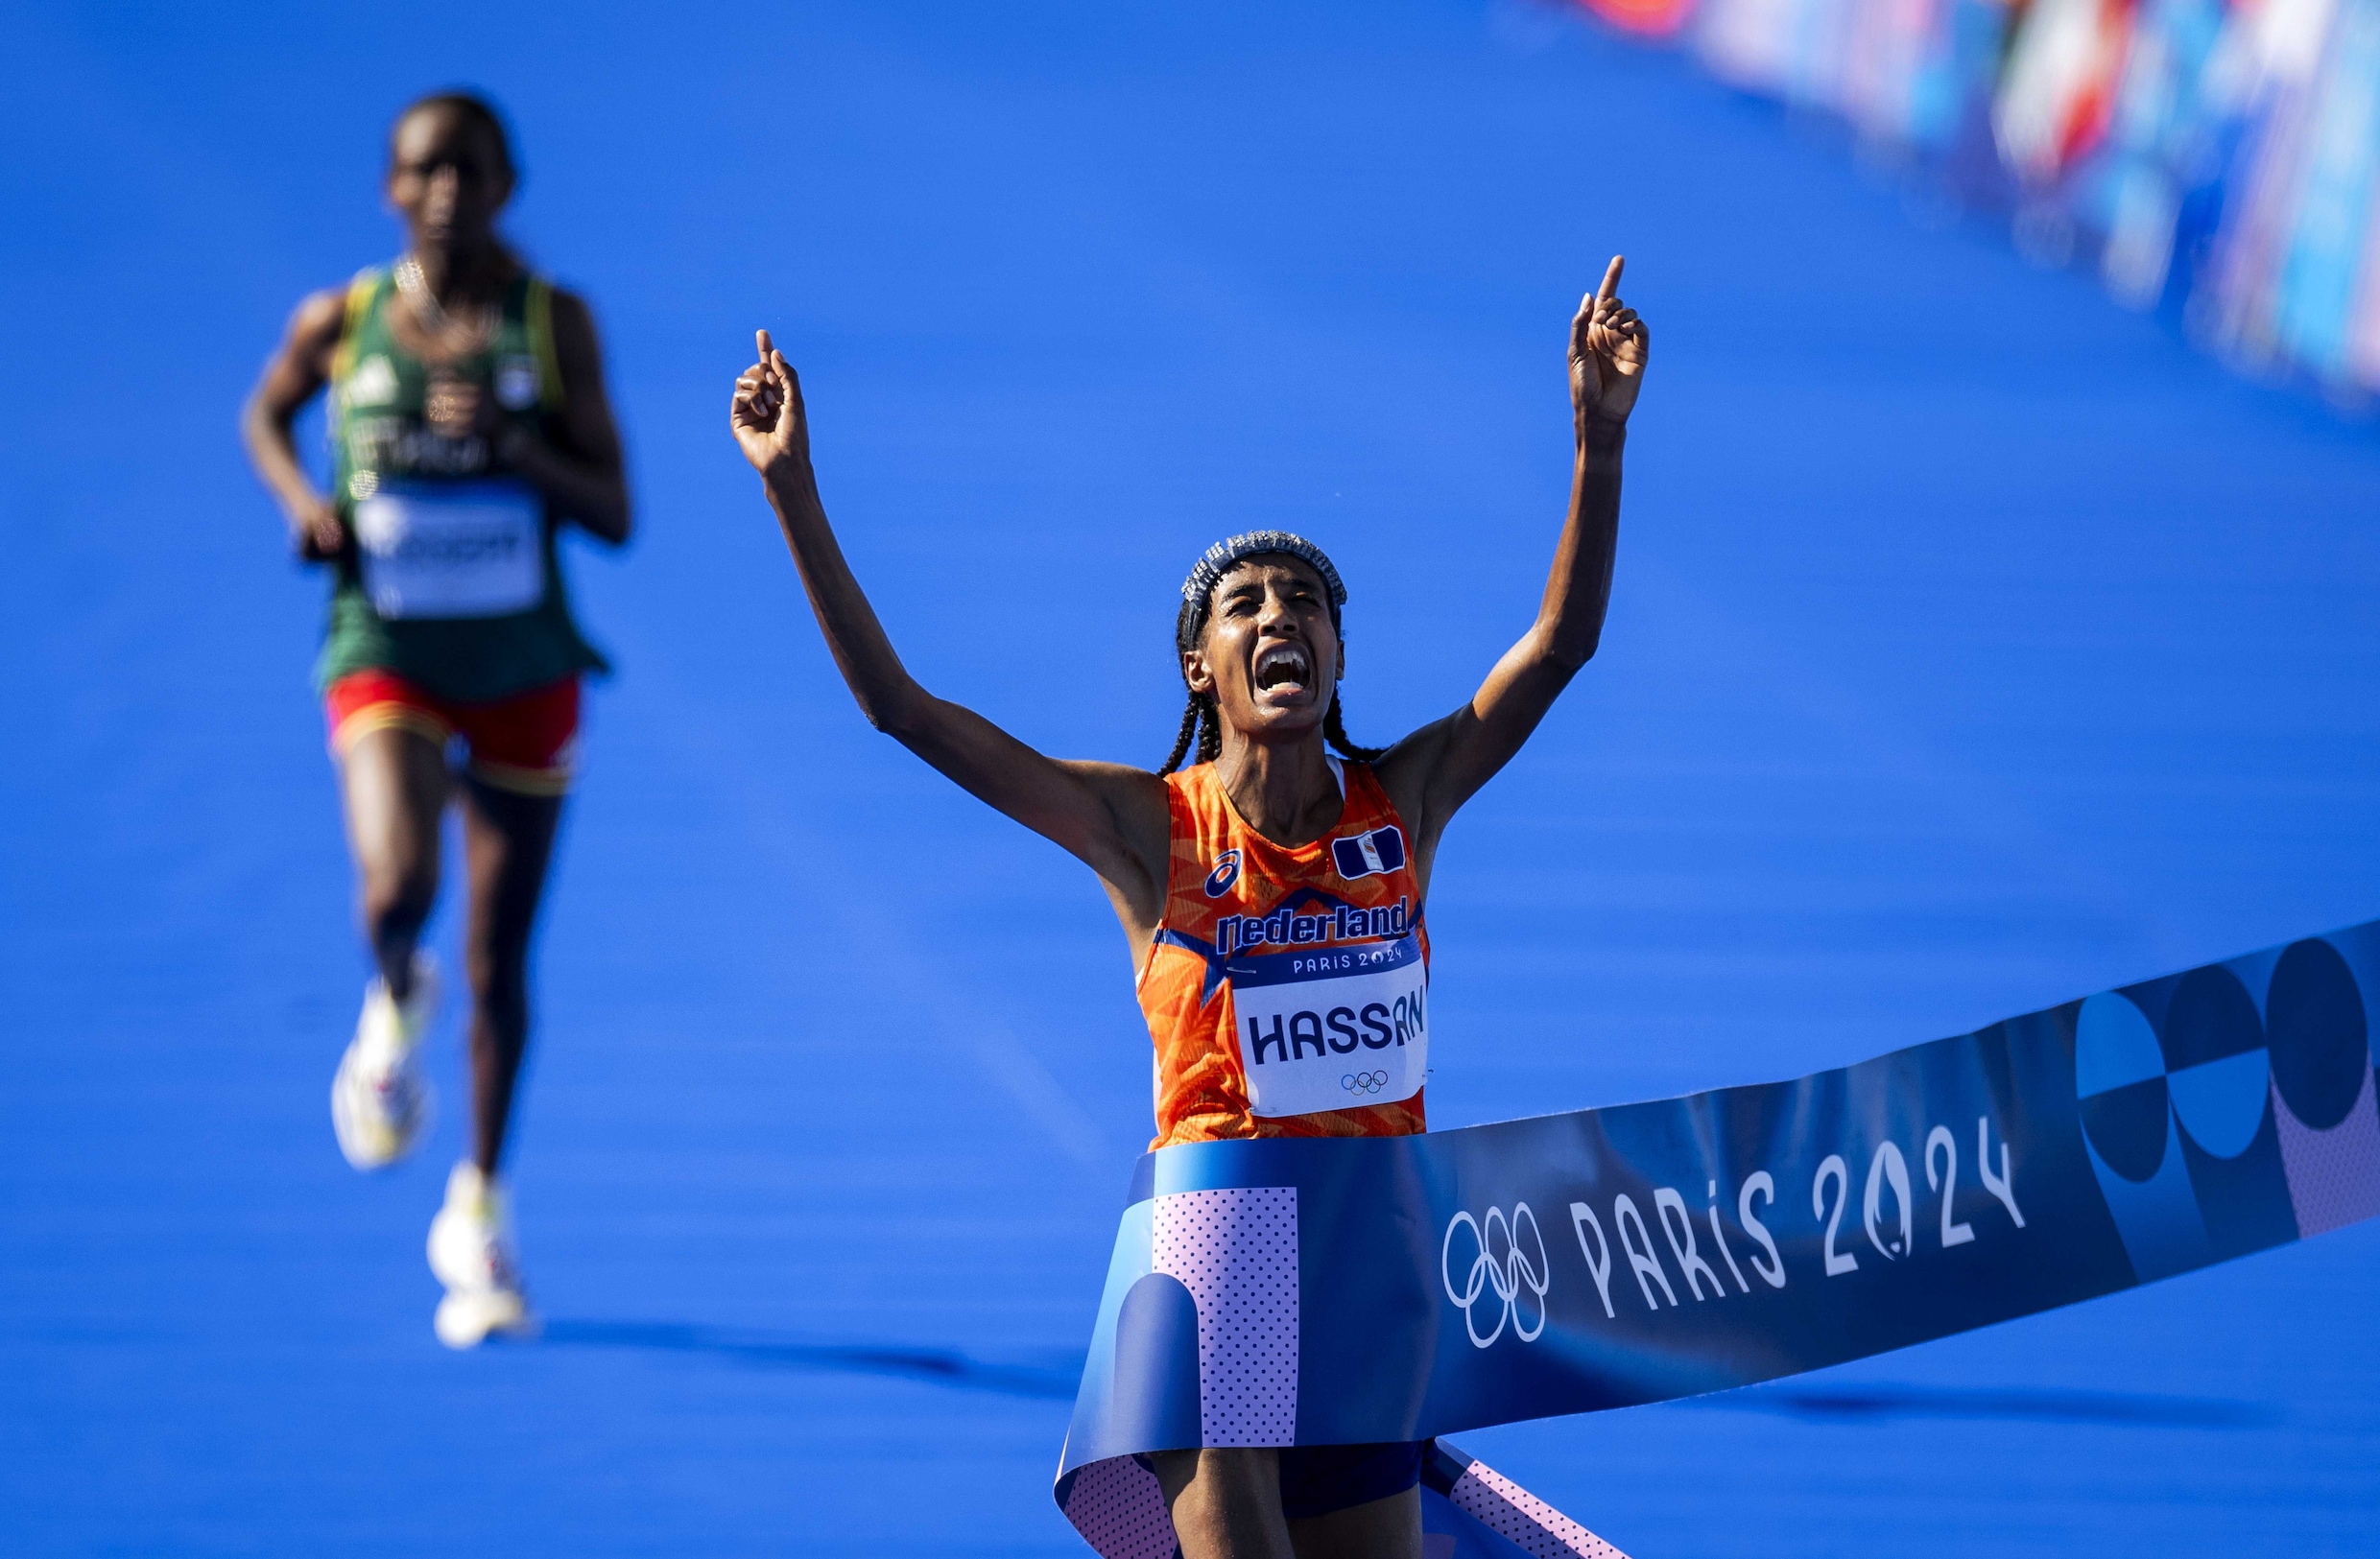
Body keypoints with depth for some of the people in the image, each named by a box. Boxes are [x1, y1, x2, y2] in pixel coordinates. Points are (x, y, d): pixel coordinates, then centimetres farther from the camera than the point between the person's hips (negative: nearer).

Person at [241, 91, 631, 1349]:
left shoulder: (554, 323, -6)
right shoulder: (339, 323, -4)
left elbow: (612, 513, -5)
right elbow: (266, 414, 17)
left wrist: (516, 445, -22)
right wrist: (301, 500, -3)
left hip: (525, 665, 1)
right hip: (386, 657, -1)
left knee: (499, 961, 9)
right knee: (397, 888, -28)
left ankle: (479, 1209, 27)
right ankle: (394, 1009, 10)